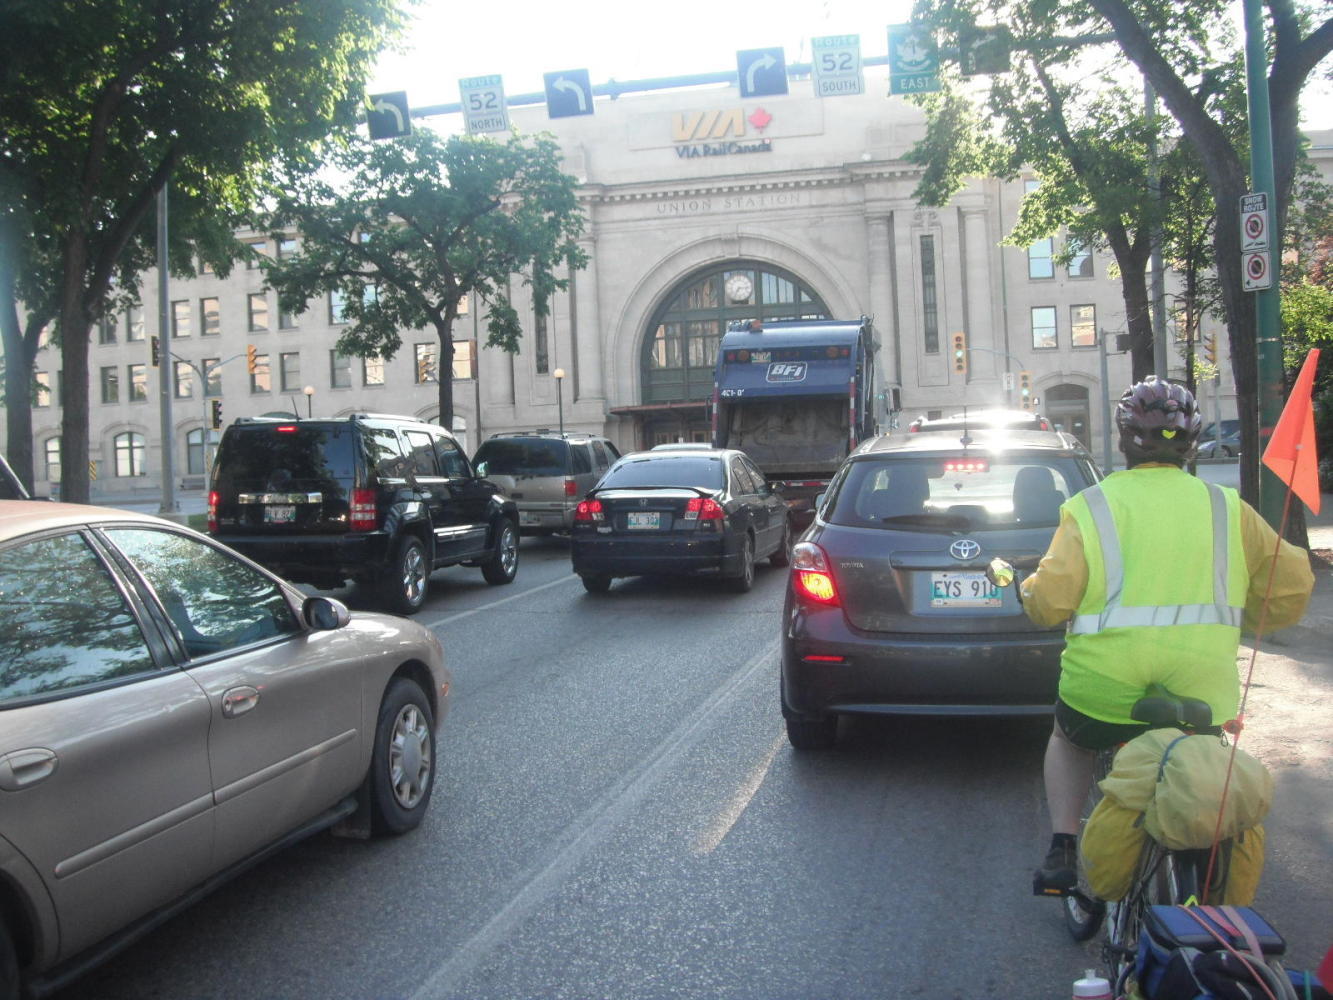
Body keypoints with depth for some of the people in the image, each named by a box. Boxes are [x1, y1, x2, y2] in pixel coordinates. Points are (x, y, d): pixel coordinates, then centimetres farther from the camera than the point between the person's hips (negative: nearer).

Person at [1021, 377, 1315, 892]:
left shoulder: (1091, 507, -2)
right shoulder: (1225, 507, 7)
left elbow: (1048, 601, -8)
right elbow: (1292, 584, 10)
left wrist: (1029, 590, 14)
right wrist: (1244, 619, 27)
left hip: (1103, 692, -2)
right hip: (1203, 690, 2)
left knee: (1068, 741, 30)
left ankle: (1062, 851, 19)